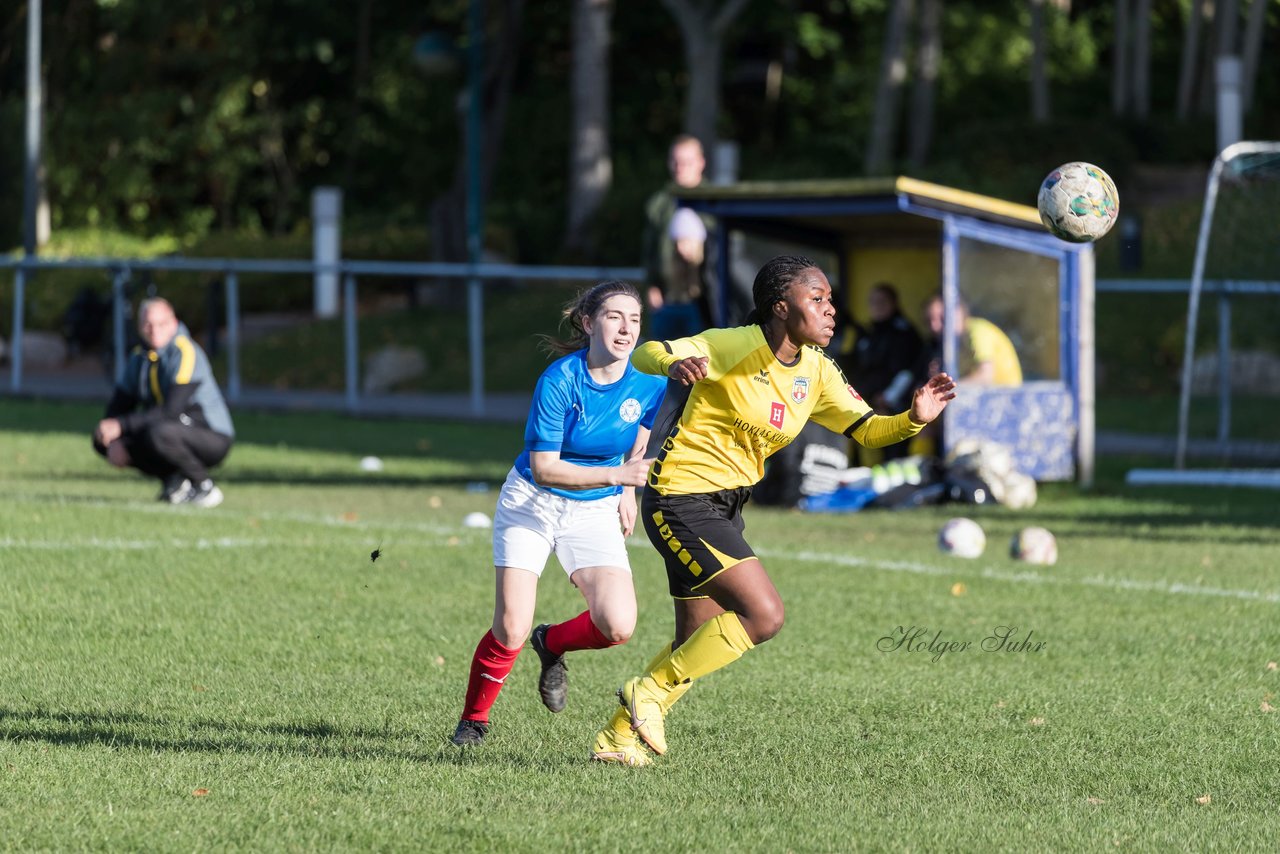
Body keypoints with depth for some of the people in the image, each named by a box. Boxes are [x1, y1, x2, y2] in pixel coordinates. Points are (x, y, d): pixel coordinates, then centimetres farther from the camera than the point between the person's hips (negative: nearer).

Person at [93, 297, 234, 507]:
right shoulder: (139, 358, 6)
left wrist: (121, 425, -29)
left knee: (160, 433, -38)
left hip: (214, 438, -8)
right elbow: (119, 405, 7)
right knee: (103, 441, 0)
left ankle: (205, 487, -14)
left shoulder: (185, 352, -19)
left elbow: (172, 412, -27)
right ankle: (174, 481, 6)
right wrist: (113, 441, -13)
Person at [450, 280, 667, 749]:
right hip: (533, 501, -3)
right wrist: (616, 475, -32)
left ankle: (553, 643, 17)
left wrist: (630, 492, 9)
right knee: (510, 632, -10)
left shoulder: (650, 384, -12)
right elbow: (543, 467, -23)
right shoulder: (560, 381, -24)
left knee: (618, 626, -17)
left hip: (596, 511, 3)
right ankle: (473, 720, 17)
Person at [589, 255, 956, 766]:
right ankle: (651, 691, -5)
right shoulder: (733, 347, -18)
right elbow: (645, 355, -27)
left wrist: (914, 419, -14)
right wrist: (674, 364, -51)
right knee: (764, 614, -18)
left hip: (726, 507, 9)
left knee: (697, 642, 14)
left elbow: (866, 430, 7)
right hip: (682, 498, -9)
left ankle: (618, 736, 28)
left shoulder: (815, 373, 3)